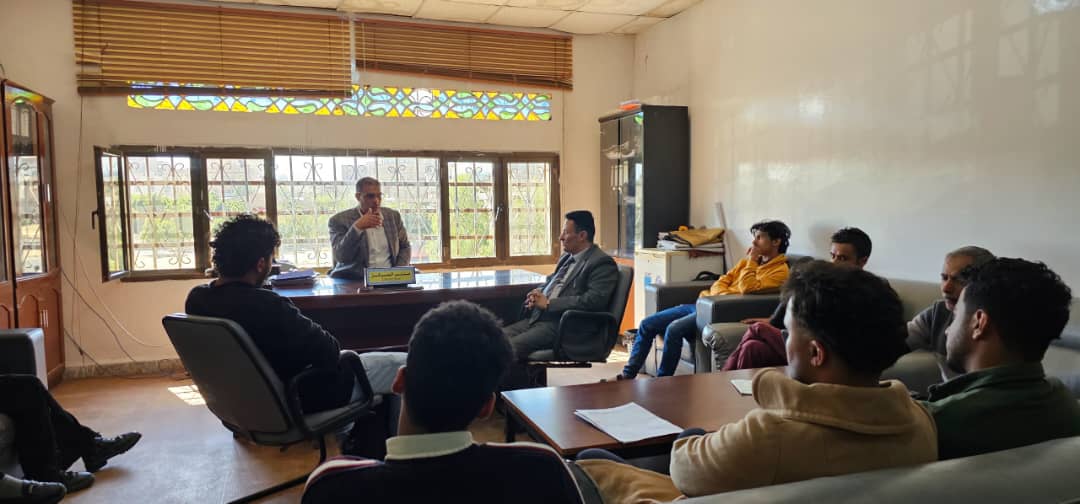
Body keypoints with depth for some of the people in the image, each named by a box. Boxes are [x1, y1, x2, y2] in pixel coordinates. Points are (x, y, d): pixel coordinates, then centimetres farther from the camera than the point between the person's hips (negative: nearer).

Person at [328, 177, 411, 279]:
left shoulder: (393, 216, 10)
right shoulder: (340, 220, -2)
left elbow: (405, 248, 15)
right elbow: (341, 257, -11)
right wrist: (357, 227, -21)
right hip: (354, 280, -2)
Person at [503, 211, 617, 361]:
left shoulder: (603, 263, -7)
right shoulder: (567, 257, 21)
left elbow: (593, 301, -19)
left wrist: (548, 303, -15)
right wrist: (538, 294, 7)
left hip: (563, 326, -9)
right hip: (536, 319, 9)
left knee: (510, 346, -25)